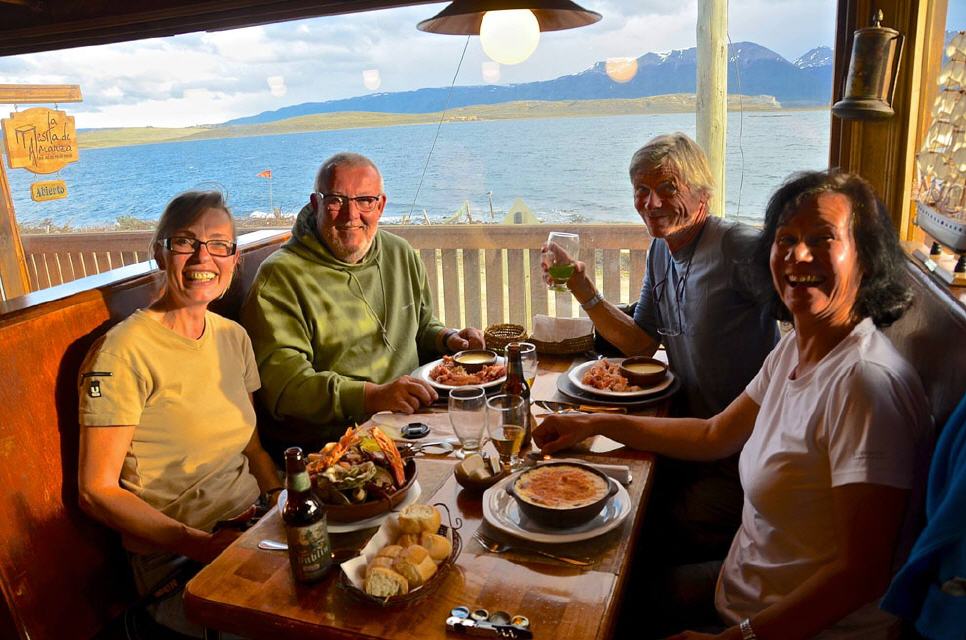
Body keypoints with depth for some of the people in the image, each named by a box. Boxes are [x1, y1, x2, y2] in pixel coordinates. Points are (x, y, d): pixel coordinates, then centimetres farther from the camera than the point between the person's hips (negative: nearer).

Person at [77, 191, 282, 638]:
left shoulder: (233, 337, 7)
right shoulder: (124, 353, -12)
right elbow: (97, 491, -10)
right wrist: (200, 545, -18)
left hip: (254, 527, 7)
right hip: (178, 562, -6)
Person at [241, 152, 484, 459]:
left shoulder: (402, 255, 13)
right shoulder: (281, 276, -9)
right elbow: (281, 382, -18)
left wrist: (446, 339, 5)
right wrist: (372, 396, -30)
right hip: (323, 444, -7)